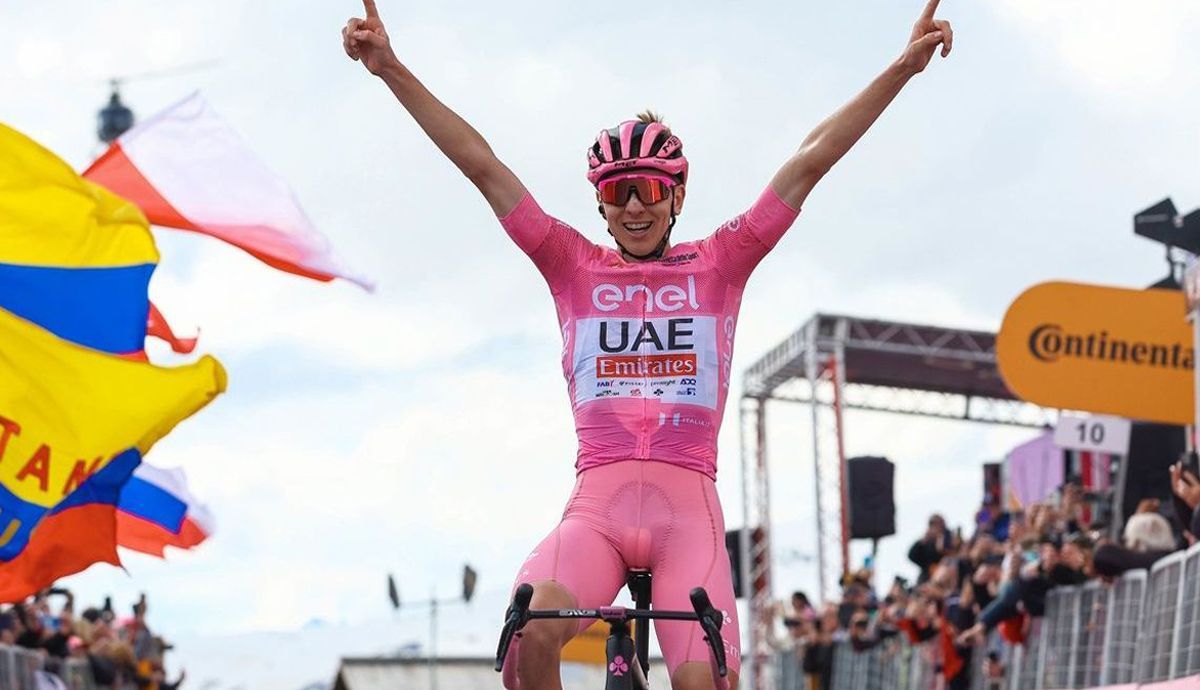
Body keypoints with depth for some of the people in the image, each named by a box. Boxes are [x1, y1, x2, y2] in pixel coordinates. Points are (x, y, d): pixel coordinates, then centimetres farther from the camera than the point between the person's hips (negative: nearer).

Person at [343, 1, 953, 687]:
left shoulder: (717, 266, 12)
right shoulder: (575, 268, 13)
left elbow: (811, 161, 9)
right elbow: (482, 165, 9)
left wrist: (904, 67, 6)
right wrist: (391, 69, 5)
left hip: (686, 507, 0)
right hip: (597, 506, 0)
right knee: (528, 634, -29)